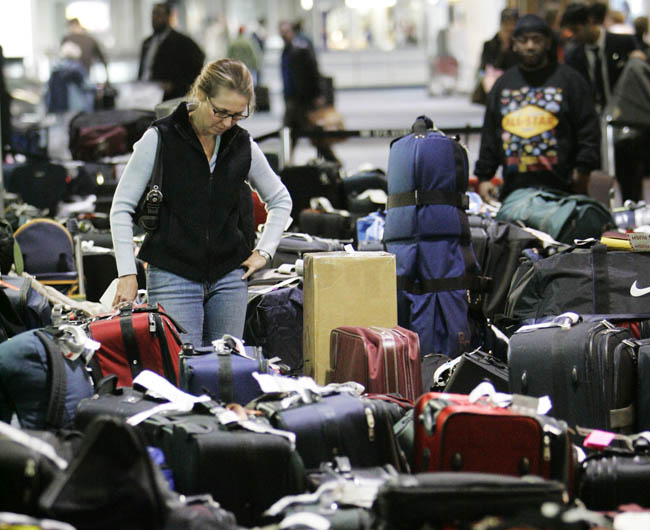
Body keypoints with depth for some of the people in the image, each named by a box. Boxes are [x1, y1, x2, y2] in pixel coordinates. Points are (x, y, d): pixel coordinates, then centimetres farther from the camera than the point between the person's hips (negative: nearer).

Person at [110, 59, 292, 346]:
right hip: (172, 276, -4)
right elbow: (121, 208, -2)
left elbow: (280, 199, 22)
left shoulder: (243, 146, 5)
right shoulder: (160, 140, -5)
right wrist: (127, 274, -8)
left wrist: (264, 251, 11)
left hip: (229, 278, 4)